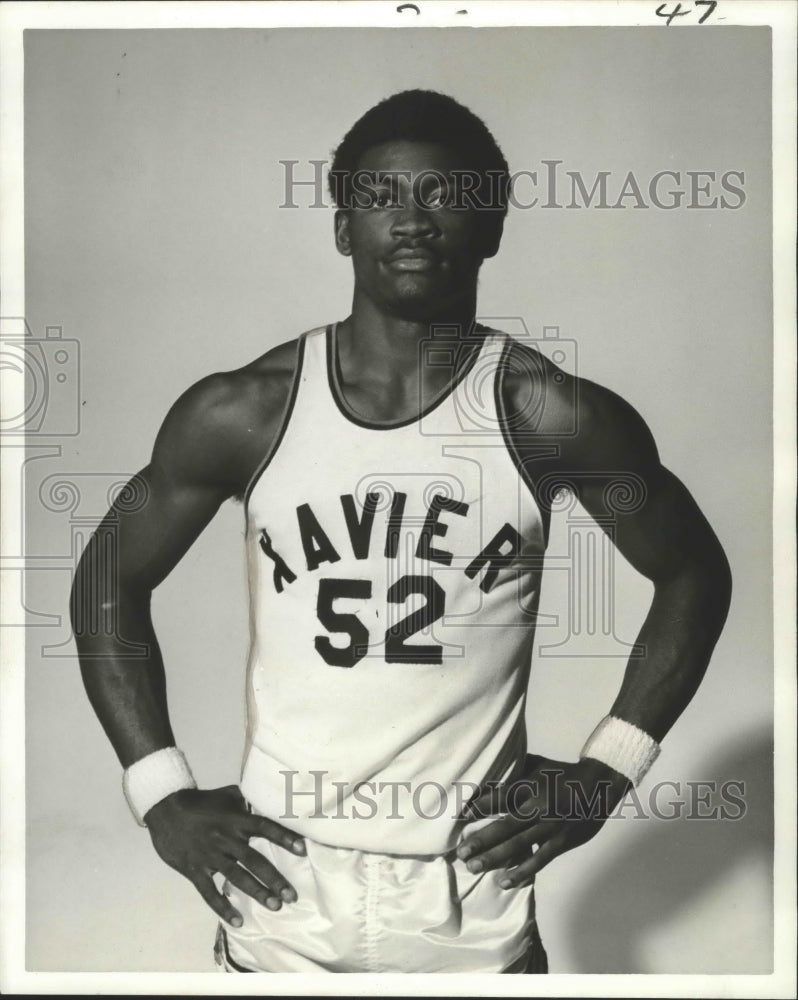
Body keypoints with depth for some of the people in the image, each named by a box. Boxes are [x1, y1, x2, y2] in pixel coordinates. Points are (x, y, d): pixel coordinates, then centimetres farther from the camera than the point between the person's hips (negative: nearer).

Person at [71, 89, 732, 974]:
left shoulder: (550, 418, -9)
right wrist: (161, 793, 0)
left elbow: (694, 574, 5)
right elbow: (108, 578, 6)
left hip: (474, 904, 0)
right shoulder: (241, 414, -6)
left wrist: (607, 770, -1)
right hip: (281, 892, 1)